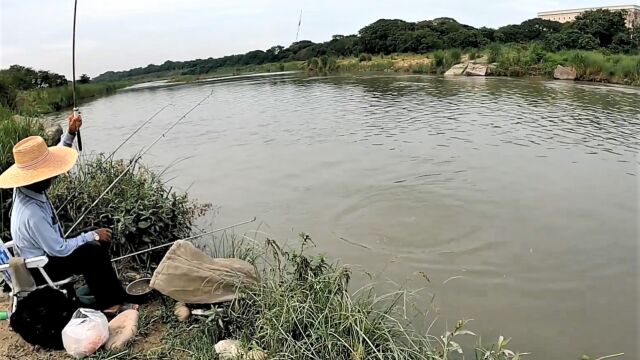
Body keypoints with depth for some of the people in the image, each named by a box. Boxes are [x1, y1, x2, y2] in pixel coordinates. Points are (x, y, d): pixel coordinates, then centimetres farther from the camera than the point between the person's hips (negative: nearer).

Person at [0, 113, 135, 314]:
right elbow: (59, 250, -30)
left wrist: (71, 133, -7)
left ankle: (110, 292, 15)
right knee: (94, 251, -17)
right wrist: (92, 236, -19)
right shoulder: (31, 214, -36)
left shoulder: (27, 188, -10)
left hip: (45, 251, 9)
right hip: (42, 269, -9)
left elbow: (52, 161, 4)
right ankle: (108, 304, -1)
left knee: (99, 241, 6)